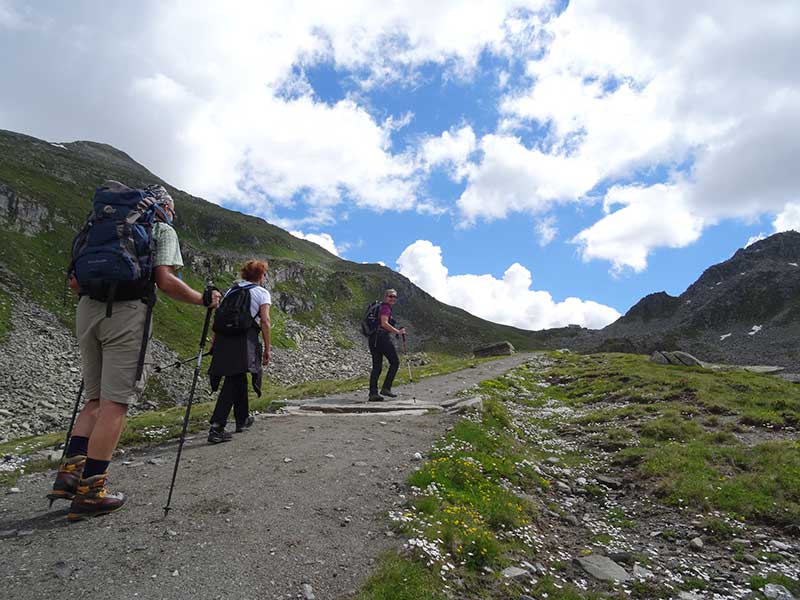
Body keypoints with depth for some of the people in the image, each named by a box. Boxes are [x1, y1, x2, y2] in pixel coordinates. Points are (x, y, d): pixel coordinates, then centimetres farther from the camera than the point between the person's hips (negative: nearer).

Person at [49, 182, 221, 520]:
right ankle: (90, 492, 1)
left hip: (88, 311, 7)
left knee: (96, 399, 16)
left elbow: (74, 282, 19)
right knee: (115, 402, -3)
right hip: (127, 314, -7)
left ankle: (69, 472, 10)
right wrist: (204, 300, 2)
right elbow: (165, 281, -10)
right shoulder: (163, 230, 6)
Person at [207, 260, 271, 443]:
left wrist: (215, 341, 17)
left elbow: (218, 316, 14)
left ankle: (242, 419, 32)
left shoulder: (231, 290, 20)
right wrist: (267, 348, -1)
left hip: (223, 338, 6)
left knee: (239, 378, 18)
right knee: (233, 381, -5)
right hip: (245, 340, -6)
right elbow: (265, 321, -4)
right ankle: (217, 427, -14)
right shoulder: (262, 293, 5)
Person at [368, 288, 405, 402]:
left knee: (376, 367, 8)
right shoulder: (385, 308, -7)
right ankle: (386, 388, -1)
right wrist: (398, 332, -17)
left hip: (373, 339, 9)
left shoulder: (379, 307, 22)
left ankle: (373, 393, 5)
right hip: (382, 338, -9)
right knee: (395, 362, 3)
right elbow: (384, 323, -20)